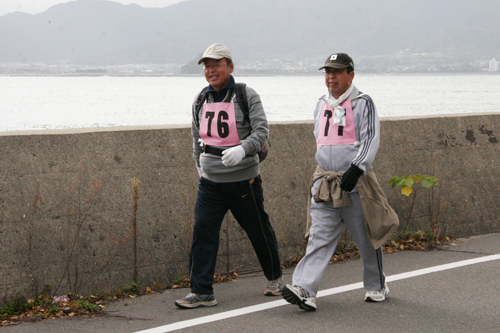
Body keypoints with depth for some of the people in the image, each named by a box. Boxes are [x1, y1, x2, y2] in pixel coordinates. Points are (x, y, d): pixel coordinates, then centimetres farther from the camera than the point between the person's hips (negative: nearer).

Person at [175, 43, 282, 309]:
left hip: (243, 180, -4)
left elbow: (261, 131, -16)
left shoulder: (247, 96, -7)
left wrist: (242, 149, -33)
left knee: (259, 231, 10)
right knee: (202, 233, -7)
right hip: (210, 181, 4)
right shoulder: (201, 100, 9)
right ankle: (201, 292, -4)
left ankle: (275, 277, 33)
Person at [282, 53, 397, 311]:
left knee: (366, 238, 5)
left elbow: (370, 140, -11)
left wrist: (355, 169, -22)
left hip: (355, 182, -5)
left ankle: (377, 286, 24)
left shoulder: (362, 103, -3)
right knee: (319, 237, -6)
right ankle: (304, 289, -18)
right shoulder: (321, 105, 16)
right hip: (324, 181, 5)